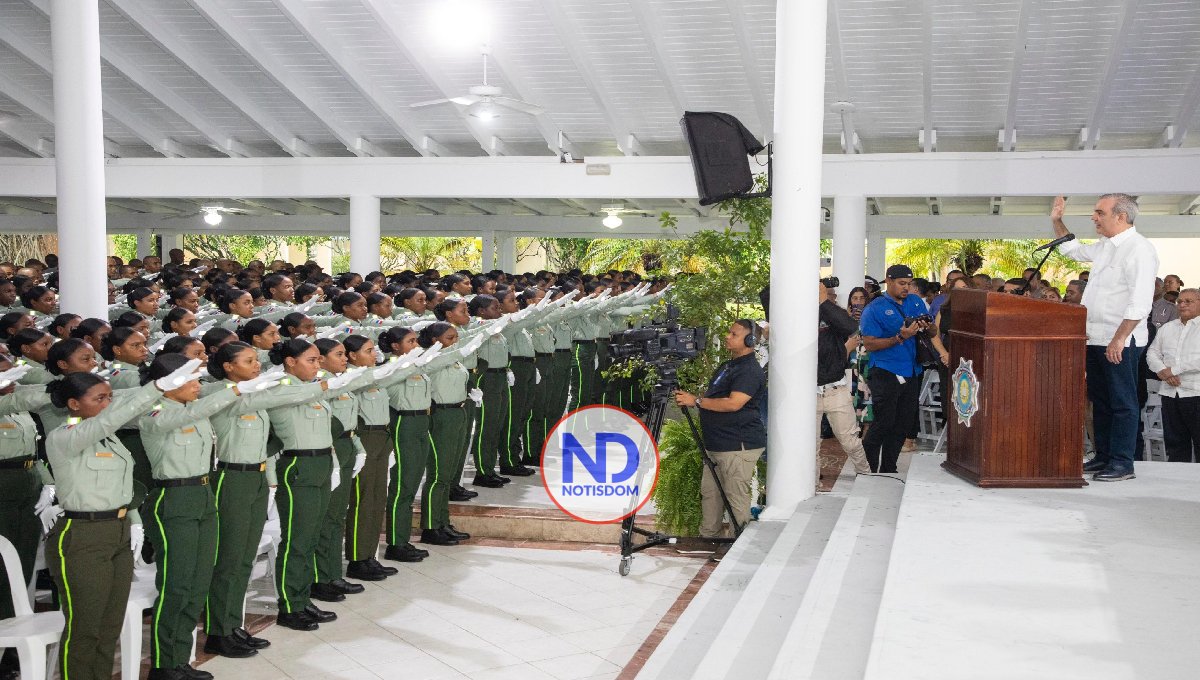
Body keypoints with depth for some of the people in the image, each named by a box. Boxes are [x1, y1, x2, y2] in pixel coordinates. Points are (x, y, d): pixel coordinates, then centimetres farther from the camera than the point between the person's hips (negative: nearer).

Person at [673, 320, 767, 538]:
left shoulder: (750, 370, -13)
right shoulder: (726, 366, 20)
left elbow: (733, 403, -24)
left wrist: (696, 401, -19)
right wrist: (688, 398, 13)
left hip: (739, 445, -10)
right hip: (716, 444, 10)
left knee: (735, 495, -7)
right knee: (709, 491, 13)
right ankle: (708, 537, 22)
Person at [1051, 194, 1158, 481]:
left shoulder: (1139, 249, -15)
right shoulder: (1105, 246, 14)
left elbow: (1140, 302, -22)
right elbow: (1075, 251, 35)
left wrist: (1119, 339, -25)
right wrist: (1057, 222, 24)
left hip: (1120, 342, -9)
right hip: (1096, 339, 9)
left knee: (1122, 402, -2)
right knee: (1100, 400, 15)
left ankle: (1122, 463, 4)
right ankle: (1103, 456, 24)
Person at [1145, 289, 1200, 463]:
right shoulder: (1167, 328, 19)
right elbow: (1152, 352, 15)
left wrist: (1174, 370, -13)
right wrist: (1162, 370, -5)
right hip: (1170, 392, 5)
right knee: (1175, 443, 8)